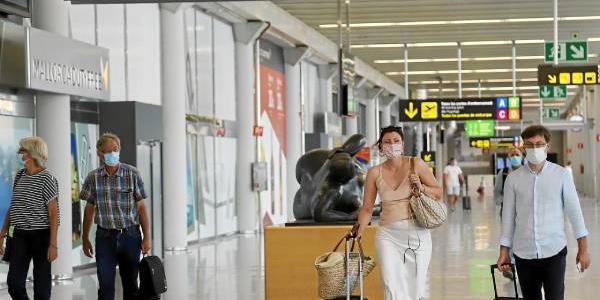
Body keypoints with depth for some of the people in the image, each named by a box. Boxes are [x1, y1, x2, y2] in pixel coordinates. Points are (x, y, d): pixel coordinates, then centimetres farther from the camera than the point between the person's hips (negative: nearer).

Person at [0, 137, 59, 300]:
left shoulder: (46, 179, -10)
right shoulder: (19, 176, 9)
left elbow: (54, 213, -11)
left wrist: (53, 244, -17)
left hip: (41, 236, -5)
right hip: (20, 236, 5)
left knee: (41, 284, 2)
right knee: (14, 282, -2)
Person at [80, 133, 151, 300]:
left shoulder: (132, 174, -2)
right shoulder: (93, 177, 1)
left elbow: (141, 207, 0)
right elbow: (89, 209, 9)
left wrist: (147, 237, -3)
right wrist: (85, 239, 10)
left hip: (130, 235, 0)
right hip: (105, 236, 0)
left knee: (130, 284, 10)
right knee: (105, 286, -6)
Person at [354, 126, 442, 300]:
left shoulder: (415, 164, 0)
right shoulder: (375, 173, 3)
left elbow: (439, 194, 6)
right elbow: (367, 208, 7)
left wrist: (421, 187, -11)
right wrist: (360, 229, -9)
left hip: (417, 233, 0)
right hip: (389, 235, 0)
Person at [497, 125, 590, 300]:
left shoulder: (561, 175, -1)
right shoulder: (513, 178, 2)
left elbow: (574, 211, 1)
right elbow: (508, 216, 6)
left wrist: (582, 248, 0)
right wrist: (504, 251, 6)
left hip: (554, 252, -2)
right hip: (523, 253, 2)